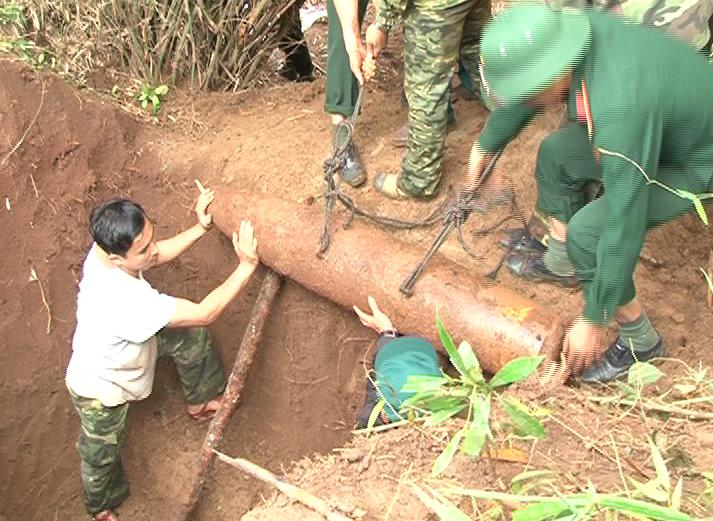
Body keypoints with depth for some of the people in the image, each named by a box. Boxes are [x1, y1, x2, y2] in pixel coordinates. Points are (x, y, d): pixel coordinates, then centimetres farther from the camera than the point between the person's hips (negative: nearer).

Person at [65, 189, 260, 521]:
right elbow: (204, 314, -39)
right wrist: (247, 265, -37)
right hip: (101, 387, -7)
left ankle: (199, 404, 35)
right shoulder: (127, 301, -48)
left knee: (190, 336, 8)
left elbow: (160, 255, -1)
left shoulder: (105, 250, -24)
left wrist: (200, 227, -13)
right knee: (101, 456, 15)